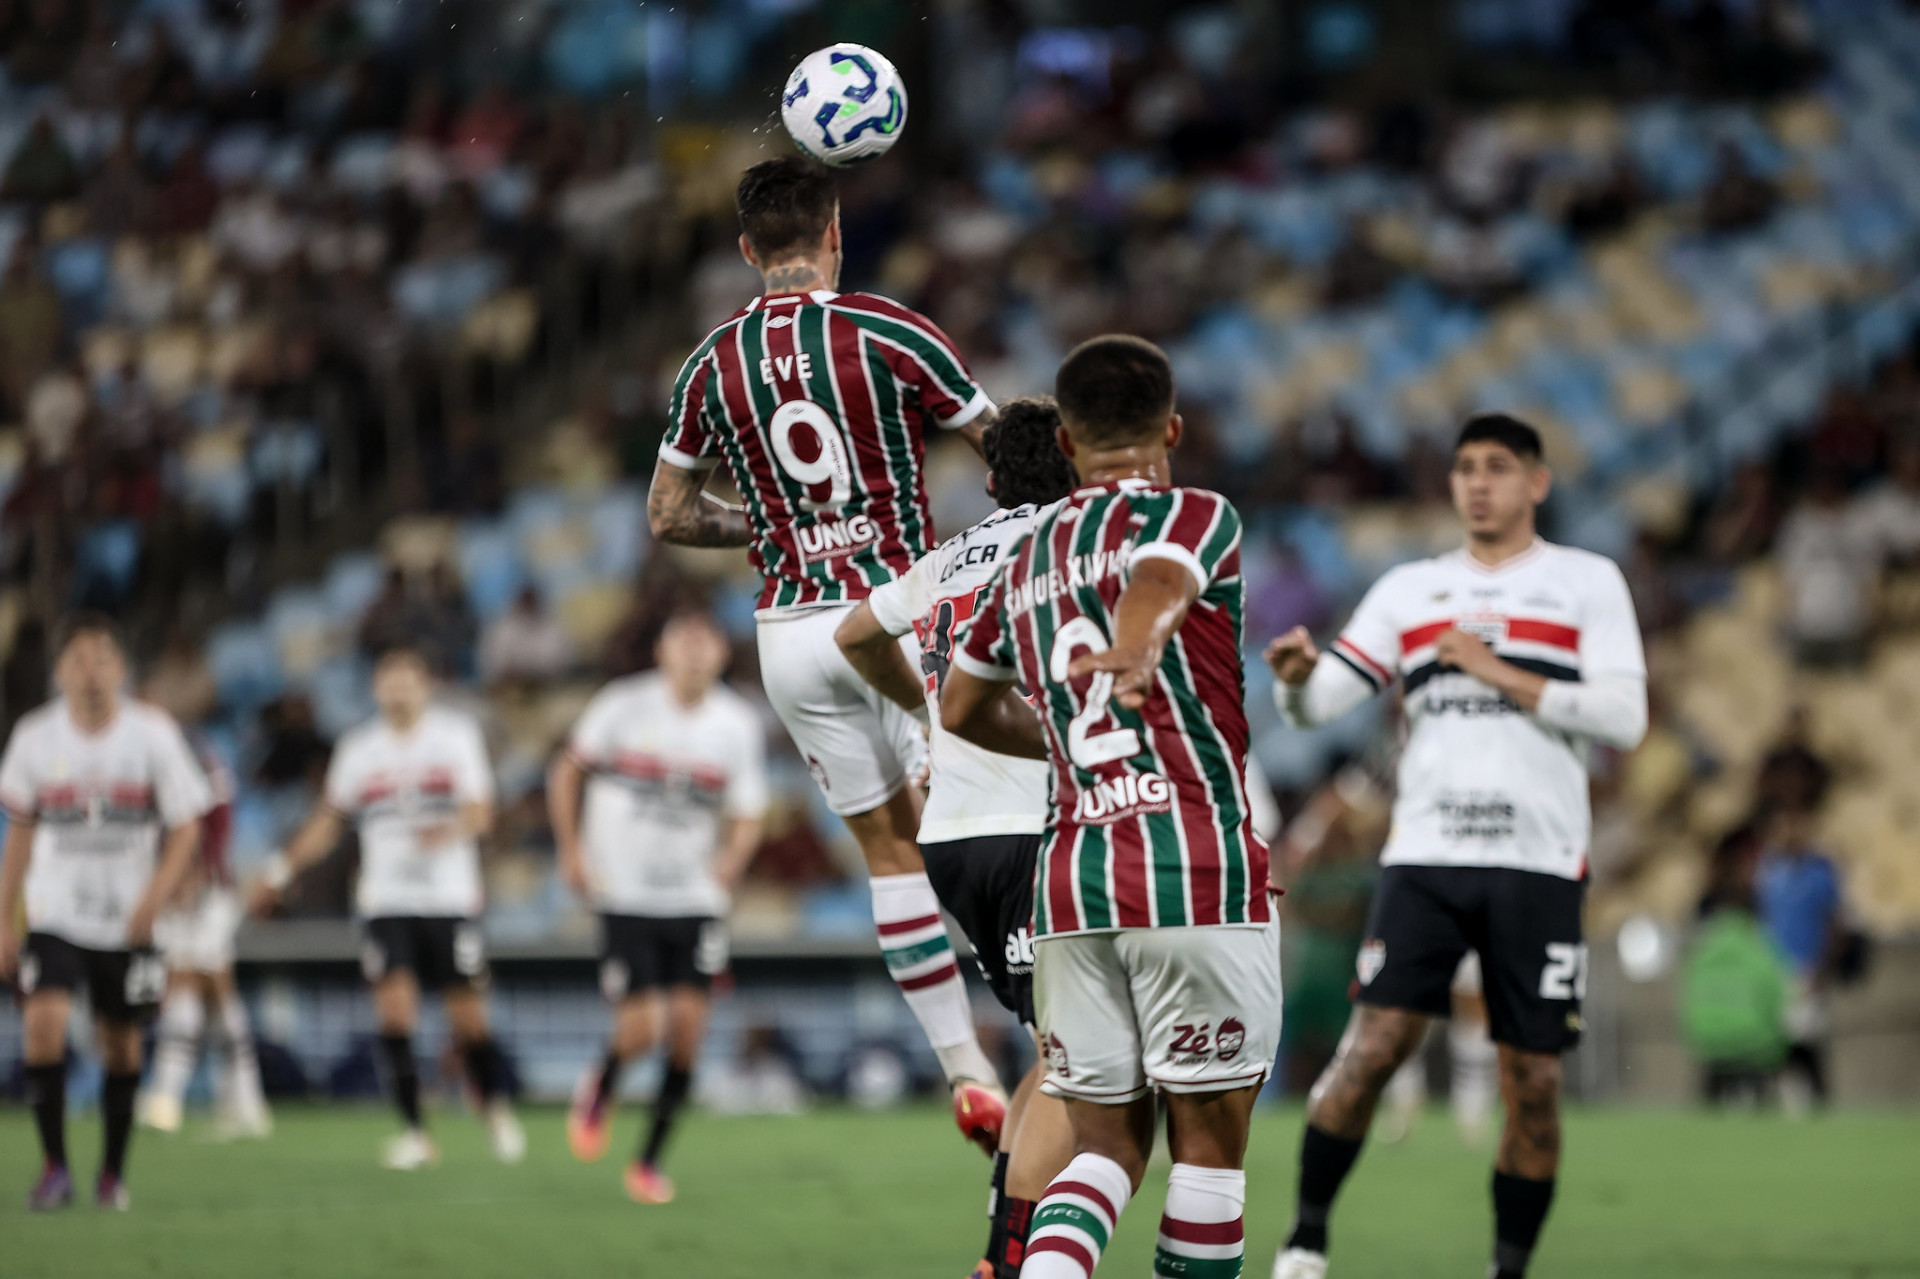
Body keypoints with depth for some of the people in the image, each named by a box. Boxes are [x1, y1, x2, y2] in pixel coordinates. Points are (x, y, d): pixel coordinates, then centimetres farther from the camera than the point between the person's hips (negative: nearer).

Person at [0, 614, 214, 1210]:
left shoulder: (152, 733, -7)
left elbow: (185, 829, -2)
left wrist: (154, 898, -18)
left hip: (128, 921, 0)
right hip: (56, 915, 0)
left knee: (121, 1042, 7)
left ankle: (113, 1172, 25)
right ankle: (54, 1166, -11)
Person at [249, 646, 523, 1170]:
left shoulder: (457, 735, 1)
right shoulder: (359, 748, 8)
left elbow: (480, 814, -4)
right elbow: (328, 821, 19)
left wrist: (453, 830, -26)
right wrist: (281, 871, 15)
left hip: (451, 899, -1)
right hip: (388, 904, 1)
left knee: (468, 1018, 1)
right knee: (394, 1007, -14)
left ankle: (496, 1108, 27)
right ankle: (415, 1131, -6)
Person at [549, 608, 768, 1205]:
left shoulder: (738, 725, 0)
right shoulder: (624, 704, -6)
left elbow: (747, 816, 7)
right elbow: (567, 771, 6)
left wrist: (732, 858, -14)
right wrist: (571, 850, -3)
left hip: (696, 898, 2)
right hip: (625, 895, -2)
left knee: (688, 1024, -8)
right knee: (640, 1029, -11)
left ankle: (650, 1161, 8)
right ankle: (600, 1090, 26)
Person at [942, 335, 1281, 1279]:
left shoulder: (1027, 558, 20)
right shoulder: (1194, 517, 2)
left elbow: (963, 710, 32)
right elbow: (1155, 583, -22)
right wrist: (1134, 658, -43)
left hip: (1068, 880, 5)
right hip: (1197, 869, -5)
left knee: (1106, 1143, 9)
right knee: (1209, 1140, 3)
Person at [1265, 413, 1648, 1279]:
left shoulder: (1587, 583, 7)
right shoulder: (1409, 590, 15)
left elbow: (1623, 719, -4)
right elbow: (1318, 704, 8)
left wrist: (1499, 674, -10)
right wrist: (1297, 675, -16)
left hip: (1540, 862, -1)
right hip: (1426, 856, 1)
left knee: (1532, 1080, -1)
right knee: (1375, 1043, -13)